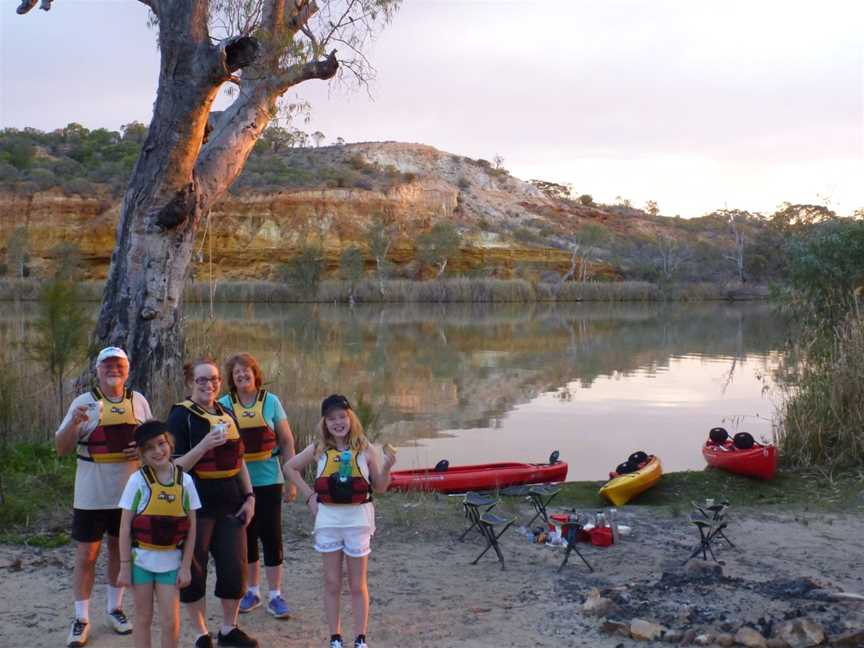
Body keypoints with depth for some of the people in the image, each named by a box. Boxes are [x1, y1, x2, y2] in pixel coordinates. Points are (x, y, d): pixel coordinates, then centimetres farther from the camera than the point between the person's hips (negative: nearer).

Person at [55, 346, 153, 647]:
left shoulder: (138, 401, 2)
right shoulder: (83, 402, -6)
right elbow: (61, 448, -7)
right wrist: (73, 423, -26)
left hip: (128, 493, 3)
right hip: (91, 495, -3)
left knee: (120, 551, 15)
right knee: (86, 555, 2)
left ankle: (114, 609, 30)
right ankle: (81, 619, 14)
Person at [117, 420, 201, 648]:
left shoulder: (185, 481, -5)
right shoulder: (137, 481, -10)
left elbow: (191, 528, 0)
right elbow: (125, 528, -6)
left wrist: (186, 566, -2)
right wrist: (125, 566, -7)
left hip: (171, 562, 1)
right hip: (141, 559, -1)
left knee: (171, 621, 2)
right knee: (143, 618, 11)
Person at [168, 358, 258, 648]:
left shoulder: (227, 415, 11)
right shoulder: (181, 415, -7)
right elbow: (176, 466, -13)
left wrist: (249, 497, 10)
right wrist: (206, 444, -24)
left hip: (230, 504, 5)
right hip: (197, 505, -5)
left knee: (235, 567, 7)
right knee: (194, 570, 4)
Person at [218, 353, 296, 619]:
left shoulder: (271, 402, -2)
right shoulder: (223, 405, 0)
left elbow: (287, 442, 2)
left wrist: (292, 480, 0)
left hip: (268, 480, -1)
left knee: (271, 536, -1)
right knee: (246, 536, 11)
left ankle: (275, 596, 8)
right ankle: (252, 592, 26)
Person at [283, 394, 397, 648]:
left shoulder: (365, 449, -4)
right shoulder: (319, 450, -1)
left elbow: (380, 487, 3)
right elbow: (289, 467, 13)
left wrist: (387, 467, -16)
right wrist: (308, 495, 5)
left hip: (358, 519, -1)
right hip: (328, 519, 1)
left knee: (357, 585, 7)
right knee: (332, 583, 8)